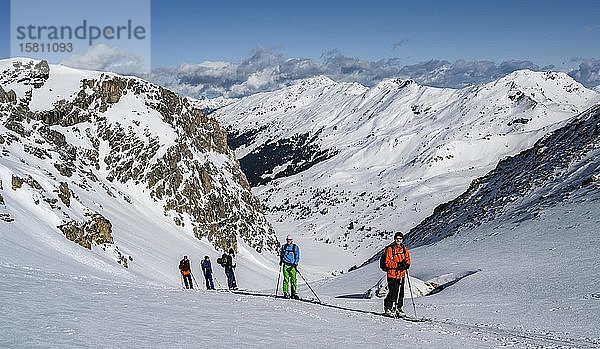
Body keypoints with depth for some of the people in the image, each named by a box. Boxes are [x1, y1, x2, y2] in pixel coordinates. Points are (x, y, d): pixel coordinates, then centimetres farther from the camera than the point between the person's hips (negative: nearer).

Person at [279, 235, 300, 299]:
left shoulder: (295, 247, 2)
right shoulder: (284, 247, 10)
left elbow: (297, 256, 1)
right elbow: (281, 255, 24)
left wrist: (296, 264, -11)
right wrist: (280, 261, 13)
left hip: (293, 265, -2)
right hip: (285, 265, 2)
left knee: (293, 279, -6)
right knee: (286, 279, -4)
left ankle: (294, 293, -1)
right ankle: (286, 293, 0)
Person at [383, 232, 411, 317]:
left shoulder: (405, 249, 10)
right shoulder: (390, 249, -8)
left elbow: (408, 260, 16)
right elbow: (387, 263, -11)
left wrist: (406, 265, -7)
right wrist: (398, 265, -22)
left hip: (401, 274, 5)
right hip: (392, 274, -5)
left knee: (401, 293, 8)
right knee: (392, 292, -6)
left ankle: (398, 308, 22)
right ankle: (388, 308, 9)